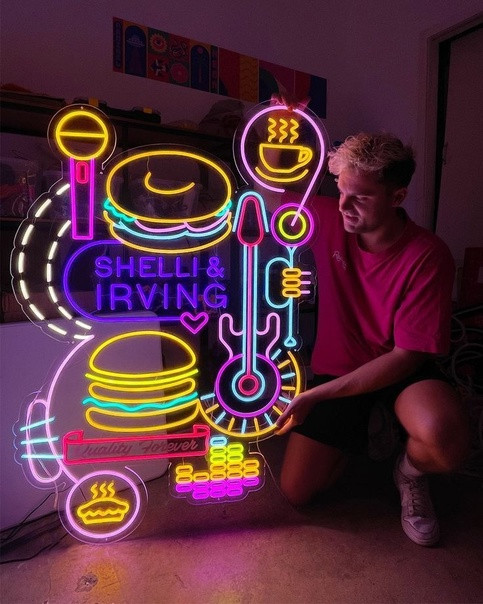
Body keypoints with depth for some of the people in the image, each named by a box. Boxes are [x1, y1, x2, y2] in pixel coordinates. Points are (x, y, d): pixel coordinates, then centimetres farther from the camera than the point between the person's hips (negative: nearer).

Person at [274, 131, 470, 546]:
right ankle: (356, 434, 26)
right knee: (296, 490, -3)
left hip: (401, 371, -2)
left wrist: (315, 396, -26)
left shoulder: (428, 257, -23)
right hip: (338, 366, 3)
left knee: (446, 439, -37)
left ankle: (410, 473, 3)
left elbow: (407, 356, -22)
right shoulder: (327, 218, -12)